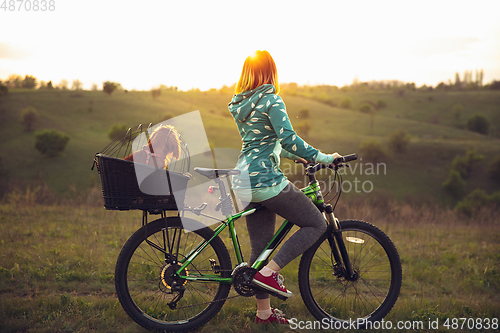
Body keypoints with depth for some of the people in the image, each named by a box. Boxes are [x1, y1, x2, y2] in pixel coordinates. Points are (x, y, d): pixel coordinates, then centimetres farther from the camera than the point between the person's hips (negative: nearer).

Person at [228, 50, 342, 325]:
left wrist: (296, 156, 28)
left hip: (244, 181, 9)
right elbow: (288, 138, -20)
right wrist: (324, 158, -12)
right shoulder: (271, 100, -9)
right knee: (316, 225, 3)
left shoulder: (239, 104, 16)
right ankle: (269, 271, -6)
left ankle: (263, 312, 20)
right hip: (266, 179, -9)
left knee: (261, 245, 13)